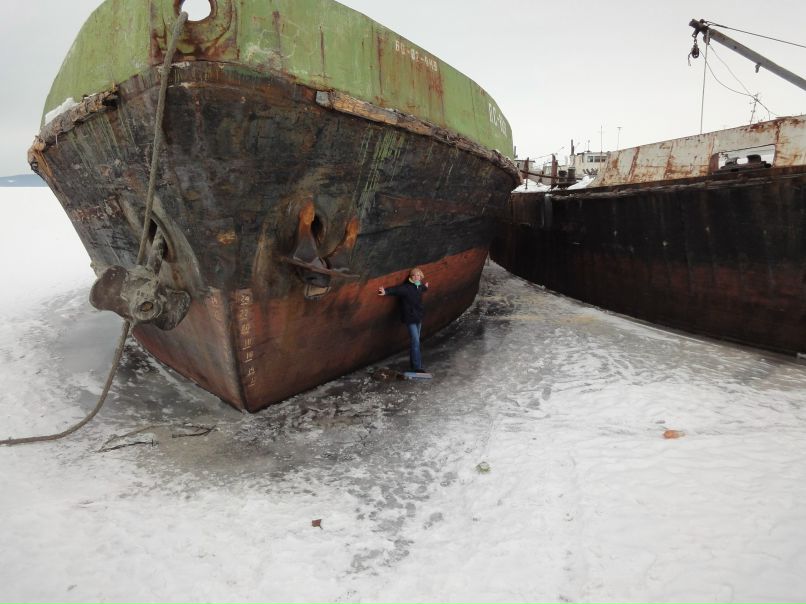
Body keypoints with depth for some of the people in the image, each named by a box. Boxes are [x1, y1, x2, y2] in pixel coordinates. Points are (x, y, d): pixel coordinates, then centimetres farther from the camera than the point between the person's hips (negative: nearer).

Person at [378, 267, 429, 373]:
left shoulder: (419, 287, 8)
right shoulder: (406, 287, -15)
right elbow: (396, 289, -33)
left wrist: (425, 287, 56)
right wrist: (386, 291, -52)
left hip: (418, 318, 8)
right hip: (410, 318, -8)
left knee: (416, 341, 14)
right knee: (415, 341, -11)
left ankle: (414, 362, 25)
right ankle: (417, 366, -9)